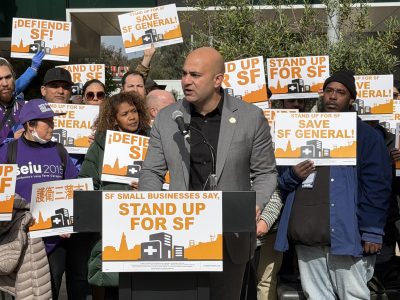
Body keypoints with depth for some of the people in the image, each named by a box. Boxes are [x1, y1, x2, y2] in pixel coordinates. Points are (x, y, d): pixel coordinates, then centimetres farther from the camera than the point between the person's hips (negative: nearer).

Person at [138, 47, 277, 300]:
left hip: (231, 235, -1)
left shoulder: (251, 117, -3)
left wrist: (256, 205, -14)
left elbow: (265, 173, 4)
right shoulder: (166, 118, 3)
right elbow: (151, 172, 8)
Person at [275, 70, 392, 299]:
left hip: (345, 235, -5)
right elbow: (283, 182, 21)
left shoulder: (366, 136, 3)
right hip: (306, 237, 5)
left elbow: (376, 186, -4)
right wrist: (293, 175, -2)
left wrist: (373, 232, -12)